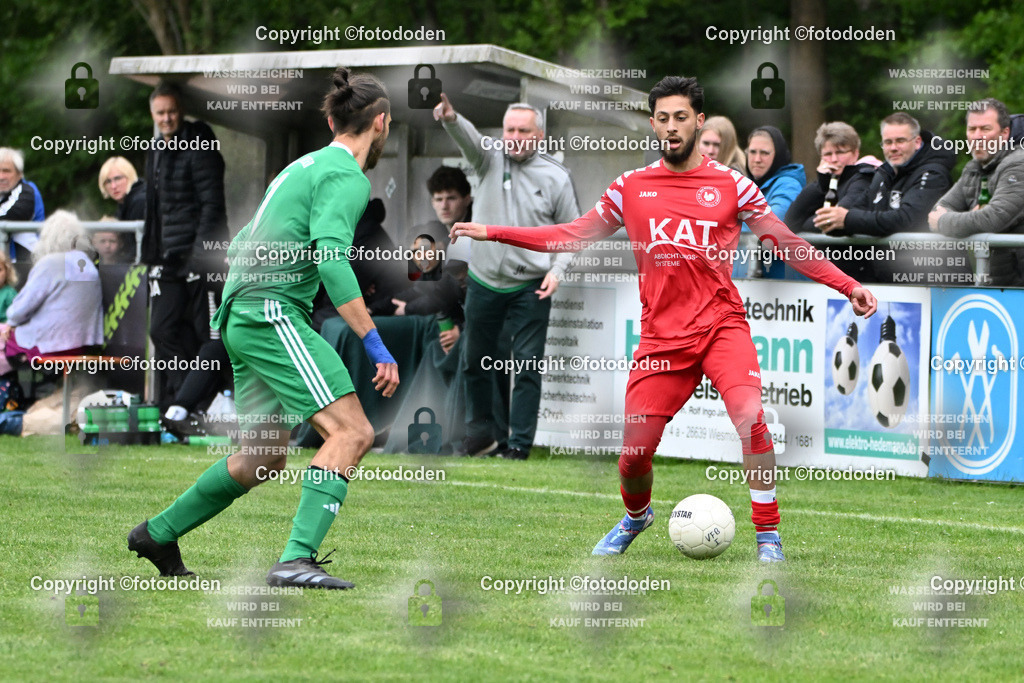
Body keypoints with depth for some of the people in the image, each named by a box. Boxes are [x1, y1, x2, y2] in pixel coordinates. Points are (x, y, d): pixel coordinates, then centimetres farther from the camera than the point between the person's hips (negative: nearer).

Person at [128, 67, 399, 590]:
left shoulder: (302, 167, 21)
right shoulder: (346, 177, -8)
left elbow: (237, 248, 27)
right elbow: (331, 258, -22)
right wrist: (376, 346, -24)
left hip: (241, 317, 10)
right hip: (274, 315, -10)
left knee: (264, 457, 20)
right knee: (351, 432, -18)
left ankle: (158, 534, 32)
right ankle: (297, 559, -30)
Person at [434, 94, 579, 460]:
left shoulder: (556, 177, -2)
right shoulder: (491, 159, 1)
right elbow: (468, 138, -21)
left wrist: (557, 269, -10)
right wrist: (451, 118, -44)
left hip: (530, 288, -3)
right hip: (483, 280, 3)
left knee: (528, 364, -6)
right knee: (475, 361, 13)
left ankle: (520, 443, -1)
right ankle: (481, 431, 30)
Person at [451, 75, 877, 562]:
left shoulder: (732, 185, 4)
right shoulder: (631, 187, 9)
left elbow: (788, 244, 7)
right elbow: (574, 237, 14)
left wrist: (848, 286, 0)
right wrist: (491, 233, 9)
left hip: (721, 325, -2)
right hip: (661, 335, 2)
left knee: (751, 417, -26)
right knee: (635, 452, -1)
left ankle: (768, 535, -12)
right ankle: (635, 517, 34)